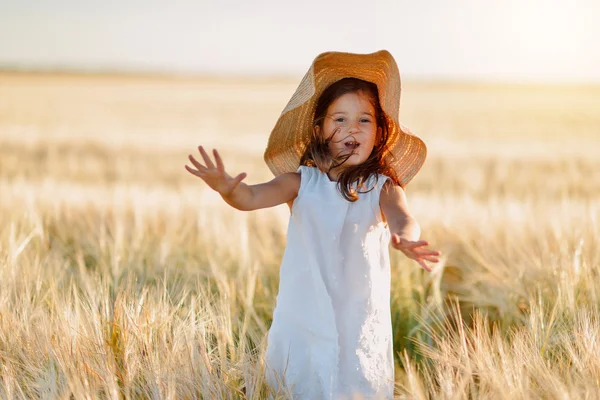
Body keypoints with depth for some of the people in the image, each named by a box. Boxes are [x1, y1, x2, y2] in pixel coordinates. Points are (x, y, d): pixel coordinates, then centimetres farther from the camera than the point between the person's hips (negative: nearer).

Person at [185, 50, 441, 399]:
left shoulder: (382, 187, -6)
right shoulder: (302, 180, -2)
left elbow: (402, 218, -24)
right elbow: (253, 197, -14)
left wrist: (406, 239, -48)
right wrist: (228, 189, -37)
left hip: (360, 322, -1)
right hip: (302, 318, 1)